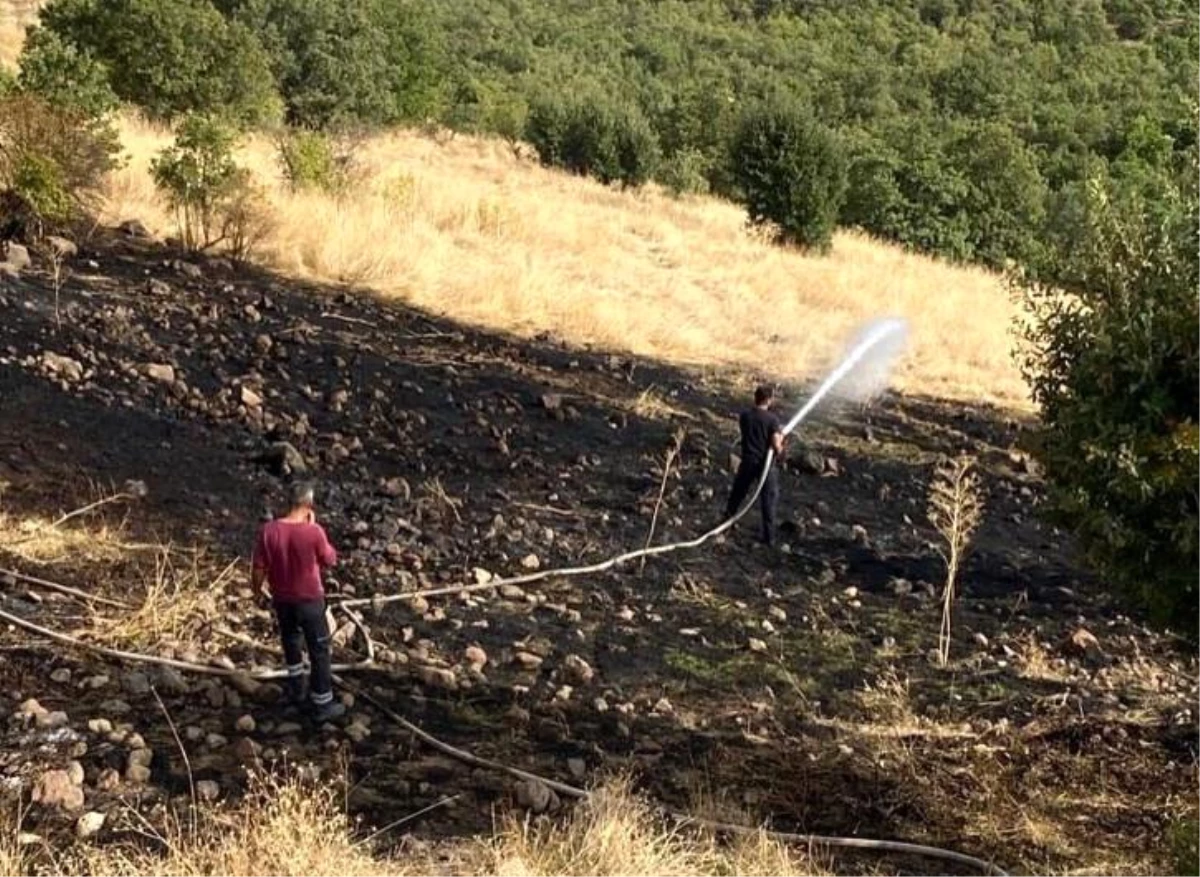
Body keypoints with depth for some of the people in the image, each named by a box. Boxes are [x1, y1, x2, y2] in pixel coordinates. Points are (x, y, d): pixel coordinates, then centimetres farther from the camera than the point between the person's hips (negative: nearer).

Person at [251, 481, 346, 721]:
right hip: (310, 600, -4)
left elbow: (259, 567, -5)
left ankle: (296, 691, 42)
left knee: (291, 643, 27)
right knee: (319, 651, 10)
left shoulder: (268, 530, -14)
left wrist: (258, 589, 15)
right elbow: (330, 560, -7)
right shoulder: (314, 532, -25)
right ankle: (322, 705, 17)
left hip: (281, 598, 4)